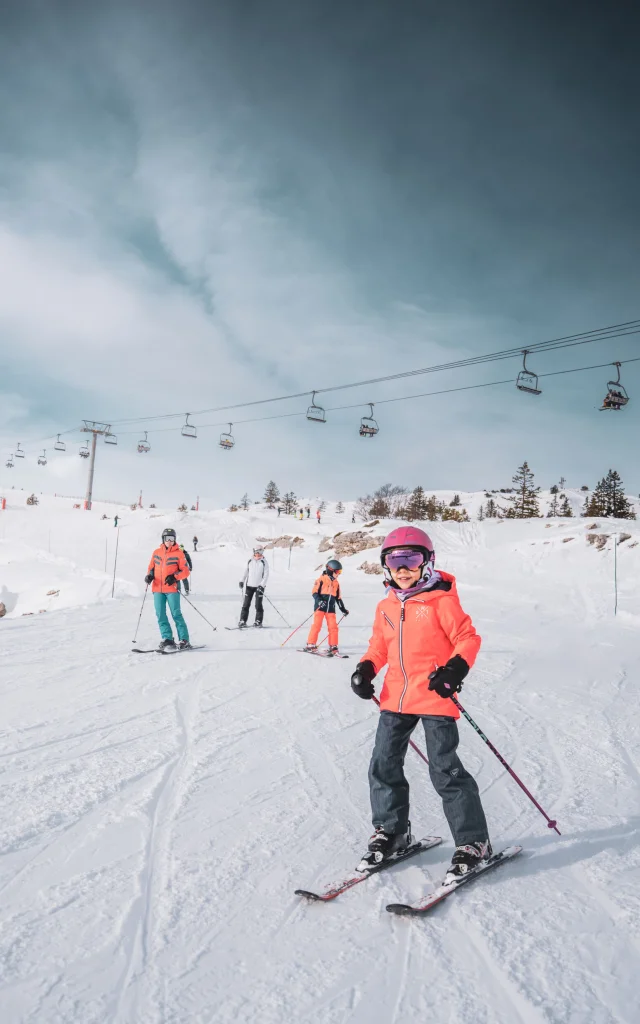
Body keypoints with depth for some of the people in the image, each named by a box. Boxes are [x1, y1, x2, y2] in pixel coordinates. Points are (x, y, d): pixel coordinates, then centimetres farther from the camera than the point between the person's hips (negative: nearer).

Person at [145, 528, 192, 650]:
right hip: (157, 589, 4)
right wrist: (149, 576, -1)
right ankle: (167, 639, 9)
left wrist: (174, 577, -16)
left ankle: (184, 640, 0)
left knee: (176, 614, -6)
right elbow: (151, 567, 20)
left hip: (172, 589, -4)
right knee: (160, 615, 2)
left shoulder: (178, 553, -1)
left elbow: (185, 571, -1)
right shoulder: (156, 552, 10)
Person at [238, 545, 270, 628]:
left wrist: (262, 585, -16)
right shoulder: (250, 561, 7)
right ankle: (243, 621, 4)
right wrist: (242, 581, 5)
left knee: (258, 605, -1)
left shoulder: (264, 562, -3)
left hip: (259, 586, -3)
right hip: (249, 585, 3)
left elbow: (266, 575, -7)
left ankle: (258, 621, 9)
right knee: (246, 604, 1)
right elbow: (246, 572, 15)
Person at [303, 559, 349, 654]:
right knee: (317, 625, -7)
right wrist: (319, 601, -24)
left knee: (333, 627, 1)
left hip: (331, 608, 5)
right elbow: (315, 592, -7)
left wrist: (343, 609, 21)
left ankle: (333, 646, 8)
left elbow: (338, 597, 22)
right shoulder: (322, 579, -4)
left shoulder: (336, 583, 15)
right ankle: (311, 644, 1)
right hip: (320, 607, -5)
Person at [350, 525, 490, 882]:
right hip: (396, 697, 6)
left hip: (435, 696, -6)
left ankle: (473, 842, 15)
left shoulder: (441, 600, -9)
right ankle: (391, 831, 30)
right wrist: (366, 669, 2)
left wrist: (456, 668, -25)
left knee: (445, 770, -3)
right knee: (384, 766, 10)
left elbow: (468, 637, -9)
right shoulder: (386, 607, 9)